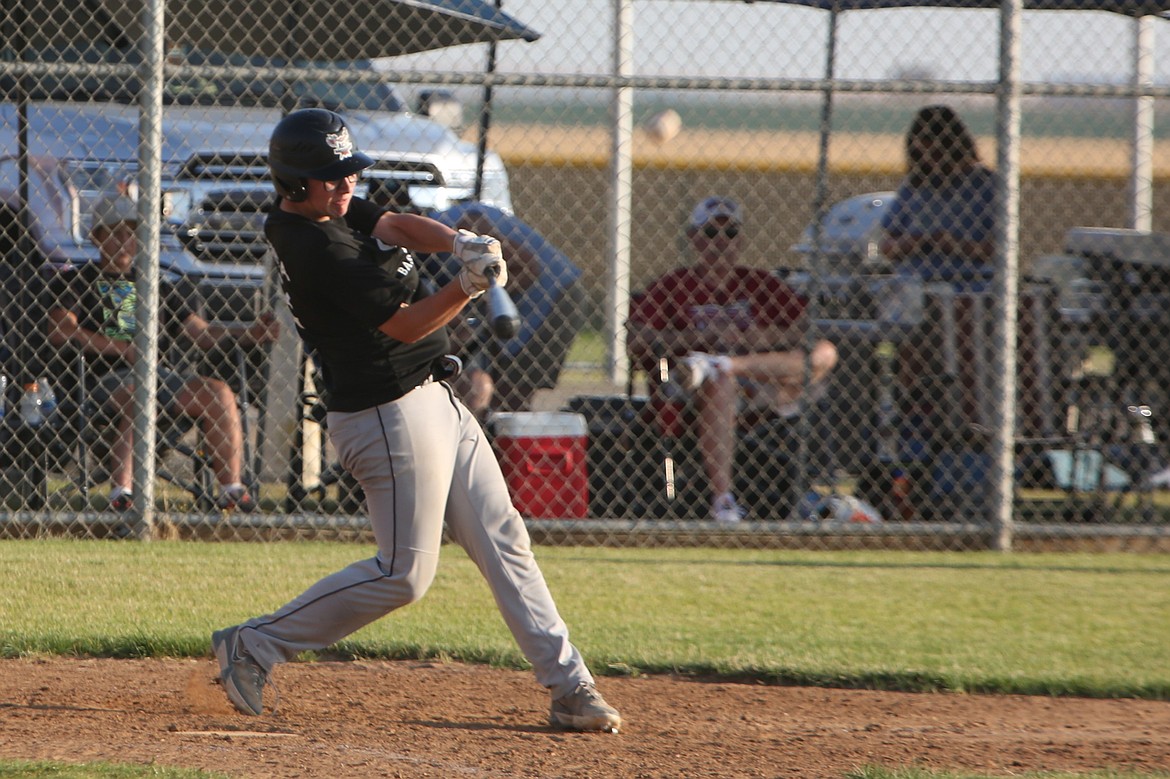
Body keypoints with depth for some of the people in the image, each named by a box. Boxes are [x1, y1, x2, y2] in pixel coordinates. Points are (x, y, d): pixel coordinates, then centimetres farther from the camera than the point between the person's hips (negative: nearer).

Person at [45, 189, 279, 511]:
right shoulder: (75, 281, 13)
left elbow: (201, 333, 21)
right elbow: (60, 332, -5)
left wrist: (249, 334, 4)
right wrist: (123, 349, -11)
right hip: (106, 375, -5)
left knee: (219, 393, -19)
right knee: (136, 400, -39)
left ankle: (231, 488, -22)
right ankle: (120, 491, -47)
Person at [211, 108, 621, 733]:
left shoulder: (329, 209, 7)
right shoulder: (316, 248, -22)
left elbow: (395, 226, 0)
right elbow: (403, 325, -21)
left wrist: (459, 242, -19)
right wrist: (471, 284, -30)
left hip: (436, 401, 10)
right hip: (392, 417, -10)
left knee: (505, 542, 7)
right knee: (404, 574, -6)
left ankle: (569, 686, 8)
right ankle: (253, 646, 3)